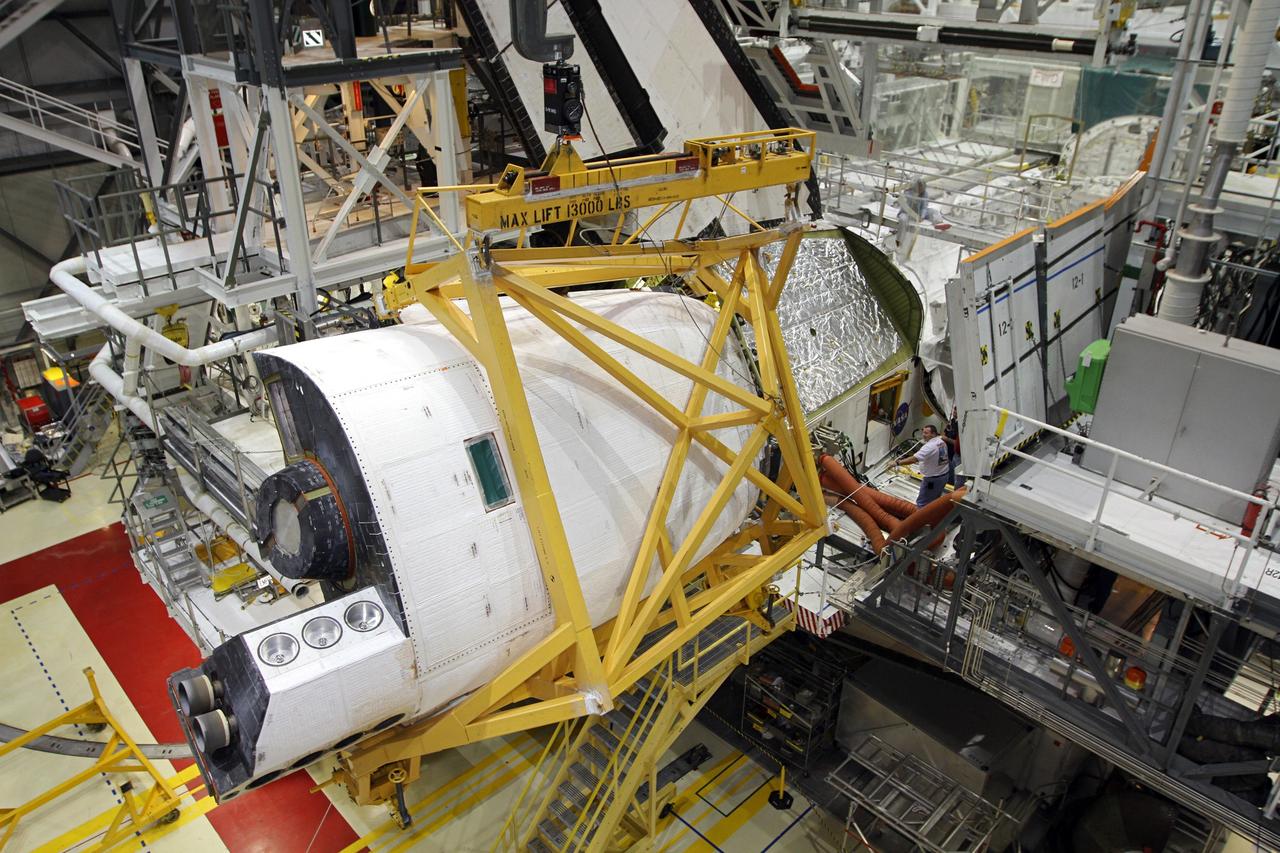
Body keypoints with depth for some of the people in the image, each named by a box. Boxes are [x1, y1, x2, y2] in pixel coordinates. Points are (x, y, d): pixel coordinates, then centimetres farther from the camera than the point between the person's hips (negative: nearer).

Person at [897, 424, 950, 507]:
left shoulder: (929, 446, -25)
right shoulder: (942, 442, 3)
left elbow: (914, 459, -34)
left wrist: (897, 463, -33)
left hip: (932, 479, -9)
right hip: (944, 476, 9)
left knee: (921, 504, -3)